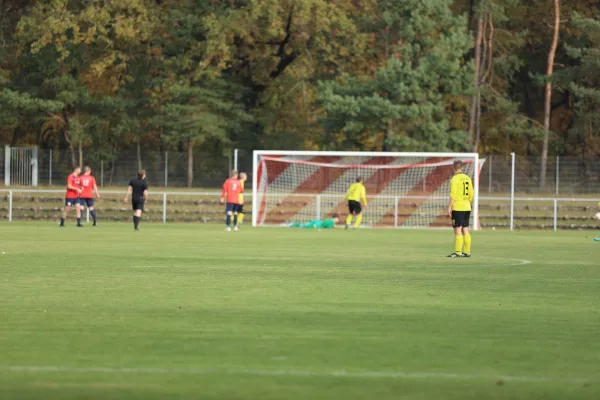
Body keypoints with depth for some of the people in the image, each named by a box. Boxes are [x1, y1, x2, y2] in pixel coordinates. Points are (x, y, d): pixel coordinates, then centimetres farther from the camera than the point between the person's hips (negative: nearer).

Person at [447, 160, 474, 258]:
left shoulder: (455, 179, -11)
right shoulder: (467, 178, 11)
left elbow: (453, 195, -16)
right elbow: (471, 194, 14)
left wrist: (449, 207, -13)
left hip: (457, 208, -7)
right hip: (467, 208, 7)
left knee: (457, 230, -6)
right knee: (465, 230, 10)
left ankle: (458, 252, -8)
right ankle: (467, 252, 10)